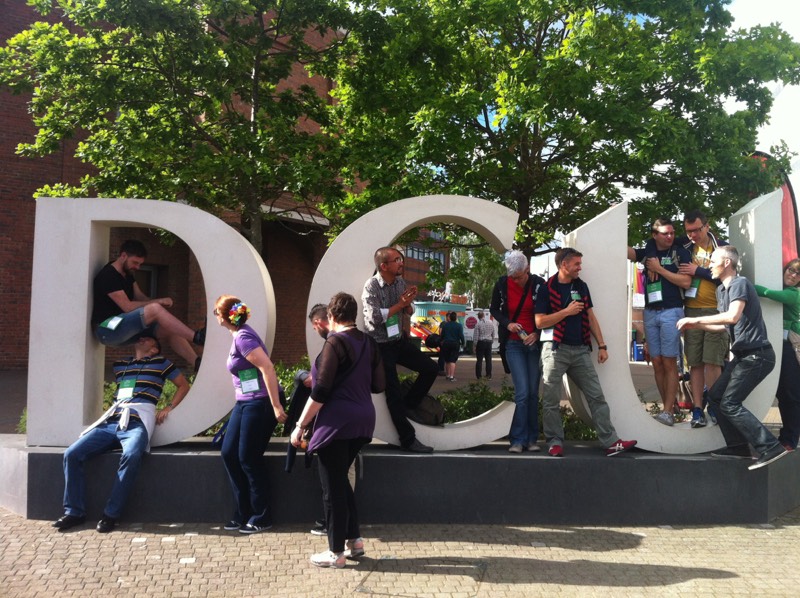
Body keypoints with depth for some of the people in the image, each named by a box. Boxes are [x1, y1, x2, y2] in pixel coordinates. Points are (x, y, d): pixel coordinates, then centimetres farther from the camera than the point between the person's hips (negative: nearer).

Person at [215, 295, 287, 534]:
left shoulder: (242, 337, -17)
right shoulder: (240, 335, 11)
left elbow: (267, 367, -24)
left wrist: (276, 406, -24)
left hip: (260, 404, -10)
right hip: (244, 403, 10)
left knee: (249, 459, -2)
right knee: (229, 454, 10)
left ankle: (262, 518, 13)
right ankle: (244, 512, 20)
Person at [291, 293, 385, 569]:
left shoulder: (336, 343, -14)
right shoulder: (369, 343, 8)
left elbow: (320, 392, -17)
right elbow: (378, 384, 12)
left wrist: (300, 426, -11)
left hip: (337, 423, -8)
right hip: (362, 421, 8)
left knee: (333, 487, 4)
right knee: (341, 480, 21)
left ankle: (336, 552, 14)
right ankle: (354, 539, 24)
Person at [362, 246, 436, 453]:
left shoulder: (400, 282, 2)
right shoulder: (371, 286, -18)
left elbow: (409, 312, 11)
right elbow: (375, 317, -28)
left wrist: (408, 304, -13)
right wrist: (399, 304, -21)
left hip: (399, 340, 7)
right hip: (380, 346, -6)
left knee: (431, 368, 1)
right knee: (393, 392, 0)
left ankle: (408, 405, 19)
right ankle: (408, 440, 8)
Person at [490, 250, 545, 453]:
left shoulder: (539, 284, -8)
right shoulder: (502, 284, -6)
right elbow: (494, 309, 8)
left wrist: (537, 334, -14)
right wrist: (507, 324, -10)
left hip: (534, 343, 1)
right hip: (514, 344, -1)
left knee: (533, 393, 3)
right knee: (522, 393, -9)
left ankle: (531, 440, 13)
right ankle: (518, 440, -1)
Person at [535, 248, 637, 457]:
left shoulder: (581, 286, 13)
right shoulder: (547, 288, -3)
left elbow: (591, 318, 15)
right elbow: (540, 322, -10)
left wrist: (602, 346, 10)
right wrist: (567, 311, -13)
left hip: (580, 350, 5)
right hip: (555, 349, -5)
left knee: (596, 396, 2)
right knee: (551, 400, -1)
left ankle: (611, 442, 5)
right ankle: (555, 442, 11)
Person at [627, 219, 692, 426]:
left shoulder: (680, 253, 1)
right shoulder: (648, 252, 11)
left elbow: (686, 282, -8)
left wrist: (660, 269, -9)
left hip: (671, 310, -4)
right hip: (650, 312, 4)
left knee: (669, 363, -7)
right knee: (657, 363, 4)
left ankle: (668, 412, -6)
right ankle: (668, 407, 12)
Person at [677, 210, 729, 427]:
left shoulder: (722, 247, 0)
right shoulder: (684, 248, 8)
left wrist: (698, 271, -12)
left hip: (716, 311, -2)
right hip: (691, 311, 2)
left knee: (712, 361, -5)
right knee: (695, 362, 1)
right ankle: (697, 409, 4)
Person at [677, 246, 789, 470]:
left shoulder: (740, 283, -14)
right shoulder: (721, 289, 13)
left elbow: (733, 316, -30)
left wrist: (696, 318, -24)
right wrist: (696, 325, 17)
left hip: (756, 355, -10)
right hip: (743, 355, 10)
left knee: (730, 403, -12)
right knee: (715, 396, 11)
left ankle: (770, 447, -11)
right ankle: (737, 446, 17)